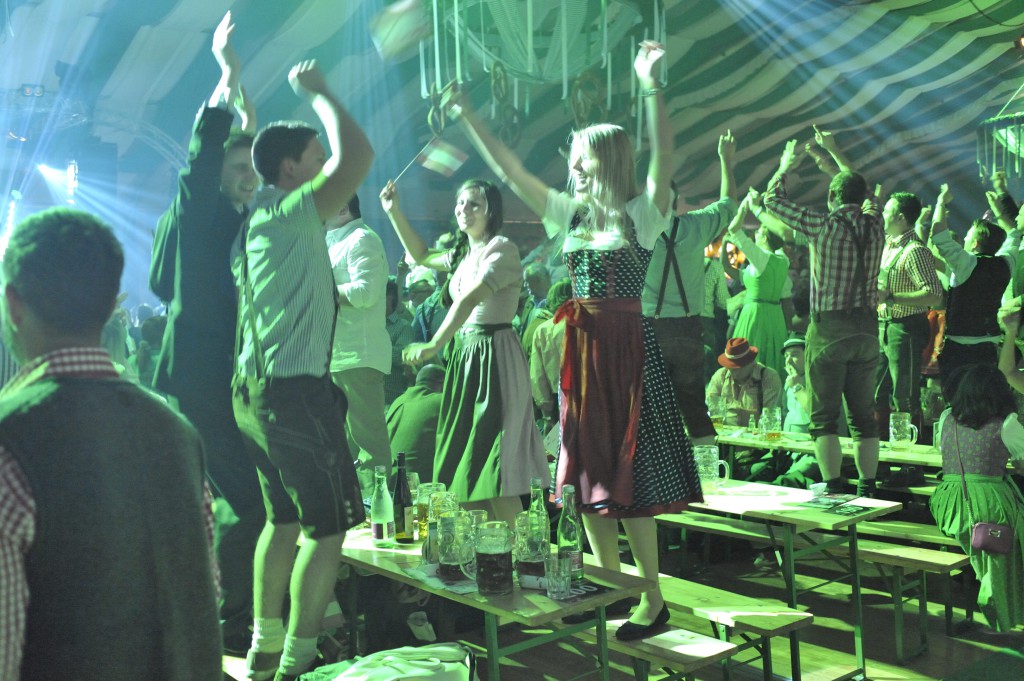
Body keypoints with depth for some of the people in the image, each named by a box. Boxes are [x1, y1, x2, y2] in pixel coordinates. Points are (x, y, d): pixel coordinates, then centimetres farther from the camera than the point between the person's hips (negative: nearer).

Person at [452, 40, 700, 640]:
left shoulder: (641, 215, -4)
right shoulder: (571, 214, 11)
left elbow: (663, 156, -20)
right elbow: (509, 170, 13)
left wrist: (652, 88, -30)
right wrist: (467, 115, 11)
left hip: (628, 349, -6)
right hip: (581, 350, 6)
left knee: (629, 476, -4)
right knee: (588, 473, 10)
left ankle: (654, 599, 9)